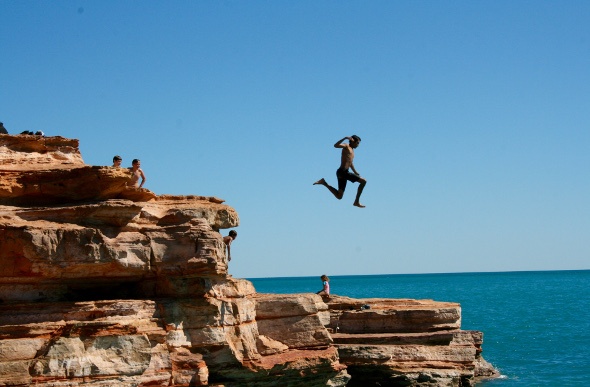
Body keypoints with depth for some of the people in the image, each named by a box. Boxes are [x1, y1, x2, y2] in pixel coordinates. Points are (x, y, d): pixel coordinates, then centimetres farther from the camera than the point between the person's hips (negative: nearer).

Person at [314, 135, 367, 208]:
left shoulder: (352, 150, 23)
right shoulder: (346, 146, -3)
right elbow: (336, 145, -23)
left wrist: (356, 173, 30)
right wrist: (345, 138, -30)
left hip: (344, 173, 9)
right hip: (342, 172, -9)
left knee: (339, 196, 12)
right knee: (363, 181, -11)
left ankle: (324, 182, 14)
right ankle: (357, 201, -9)